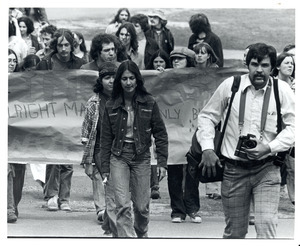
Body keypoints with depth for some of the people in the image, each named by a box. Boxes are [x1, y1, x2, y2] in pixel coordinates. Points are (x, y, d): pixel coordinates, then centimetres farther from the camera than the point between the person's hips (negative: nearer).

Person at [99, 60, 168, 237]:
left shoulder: (149, 103, -1)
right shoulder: (112, 106, 2)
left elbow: (160, 134, 2)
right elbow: (106, 138, 7)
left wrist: (162, 162, -4)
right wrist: (105, 167, 5)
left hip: (141, 157, 0)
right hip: (119, 157, 0)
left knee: (142, 206, 6)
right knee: (123, 206, -12)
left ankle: (142, 235, 30)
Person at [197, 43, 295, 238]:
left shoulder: (282, 90, -2)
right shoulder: (230, 86, -1)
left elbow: (293, 127, -2)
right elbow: (207, 116, 8)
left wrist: (269, 147, -15)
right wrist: (207, 148, -3)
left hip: (267, 169, -1)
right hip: (234, 169, 1)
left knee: (267, 224, -17)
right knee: (234, 232, 9)